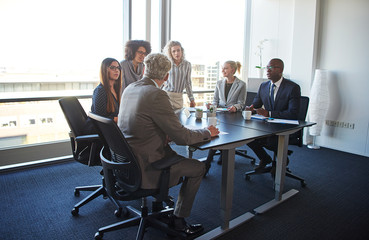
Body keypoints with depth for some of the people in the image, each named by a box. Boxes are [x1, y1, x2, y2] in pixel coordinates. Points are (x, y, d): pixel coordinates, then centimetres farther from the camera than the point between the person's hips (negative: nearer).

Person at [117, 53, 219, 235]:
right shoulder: (157, 95, -23)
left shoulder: (129, 89, 4)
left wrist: (168, 132, 9)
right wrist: (207, 132, -2)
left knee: (174, 156, 30)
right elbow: (182, 137, -19)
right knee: (198, 168, 6)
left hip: (126, 160, 9)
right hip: (143, 168, -9)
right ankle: (179, 219, 19)